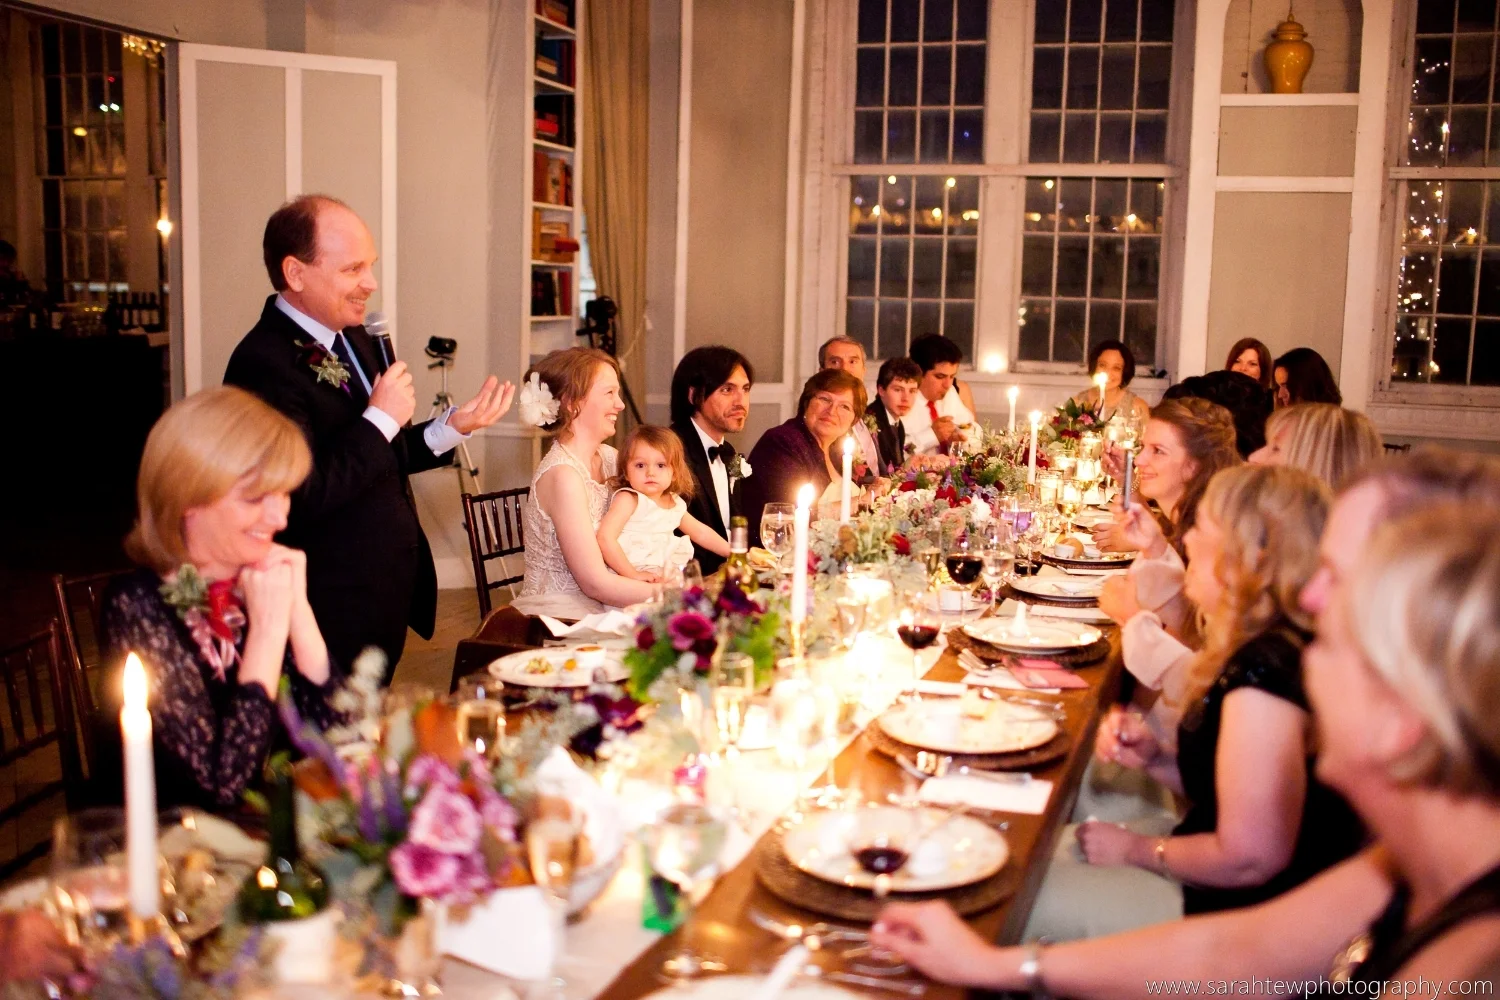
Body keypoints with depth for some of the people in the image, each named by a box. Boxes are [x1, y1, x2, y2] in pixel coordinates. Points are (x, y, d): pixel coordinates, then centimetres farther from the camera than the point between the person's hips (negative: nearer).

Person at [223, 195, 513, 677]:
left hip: (387, 597, 9)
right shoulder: (264, 365, -21)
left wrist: (452, 427, 1)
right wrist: (380, 419, -21)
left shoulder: (352, 338, 8)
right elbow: (301, 499, -27)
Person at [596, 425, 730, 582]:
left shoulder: (675, 503, 11)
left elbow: (701, 533, 25)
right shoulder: (628, 499, -11)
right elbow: (605, 538, -22)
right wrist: (633, 574, -24)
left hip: (665, 580, 7)